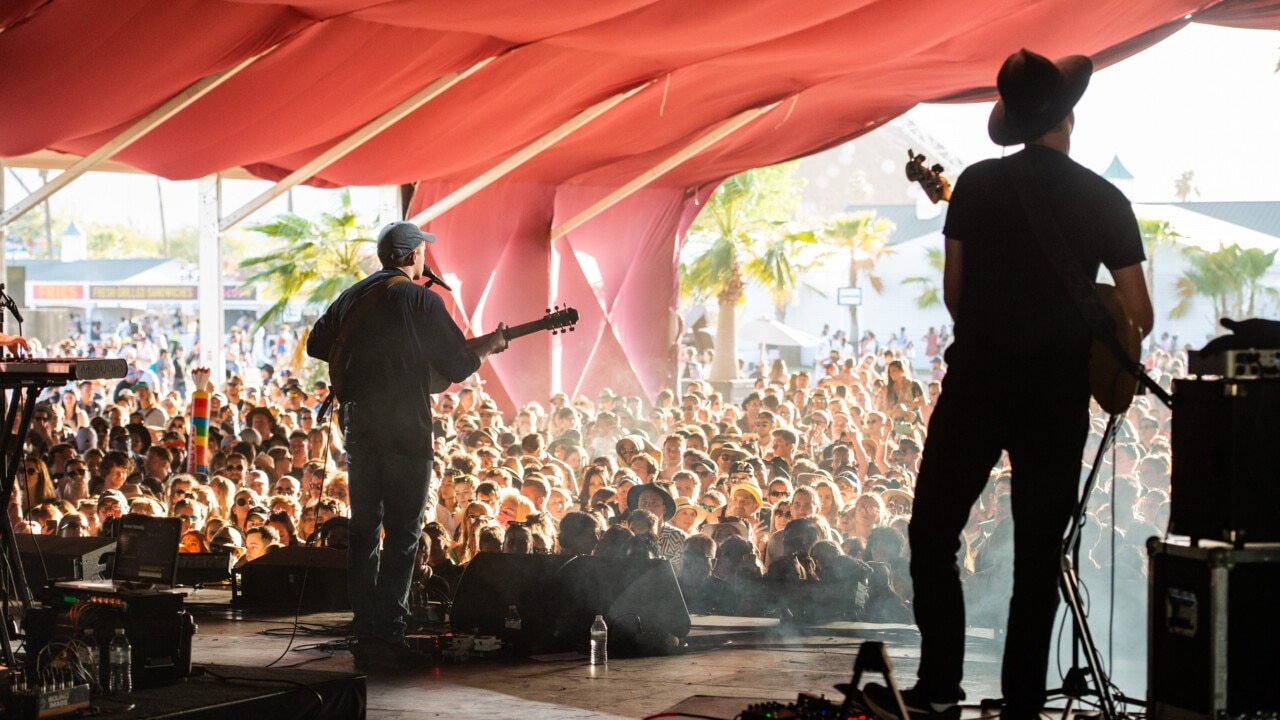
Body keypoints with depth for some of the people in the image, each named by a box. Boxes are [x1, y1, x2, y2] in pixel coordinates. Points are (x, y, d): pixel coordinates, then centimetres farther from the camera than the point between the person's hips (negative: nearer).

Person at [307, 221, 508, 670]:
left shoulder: (352, 296, 10)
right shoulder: (421, 300, -7)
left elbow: (316, 344, 21)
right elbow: (457, 366, -6)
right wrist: (486, 349, 13)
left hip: (359, 426, 6)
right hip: (405, 429, -6)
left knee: (364, 529, 10)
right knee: (402, 534, -2)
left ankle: (364, 635, 10)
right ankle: (389, 636, -6)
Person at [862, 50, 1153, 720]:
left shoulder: (977, 183, -2)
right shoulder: (1105, 201, -2)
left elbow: (953, 292, 4)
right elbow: (1139, 317, -1)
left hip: (976, 385, 0)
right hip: (1058, 398, 1)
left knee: (932, 536, 9)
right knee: (1038, 561, 7)